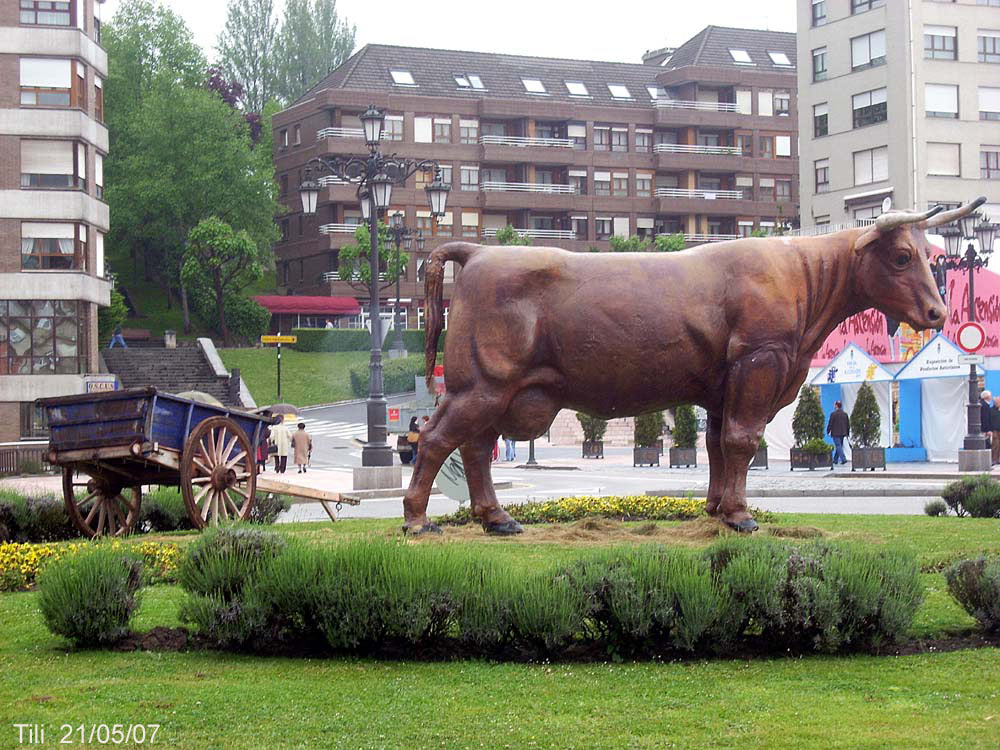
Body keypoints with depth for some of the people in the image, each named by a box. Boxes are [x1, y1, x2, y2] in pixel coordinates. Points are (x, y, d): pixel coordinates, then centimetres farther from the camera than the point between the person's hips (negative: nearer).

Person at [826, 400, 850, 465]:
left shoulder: (833, 413, -11)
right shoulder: (845, 413, 6)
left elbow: (830, 424, -10)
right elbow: (848, 424, 8)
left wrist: (828, 431, 3)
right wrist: (847, 433, 15)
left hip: (835, 433, -6)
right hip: (842, 433, 6)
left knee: (838, 447, -6)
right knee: (838, 446, 15)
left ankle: (843, 459, -16)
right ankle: (835, 460, 21)